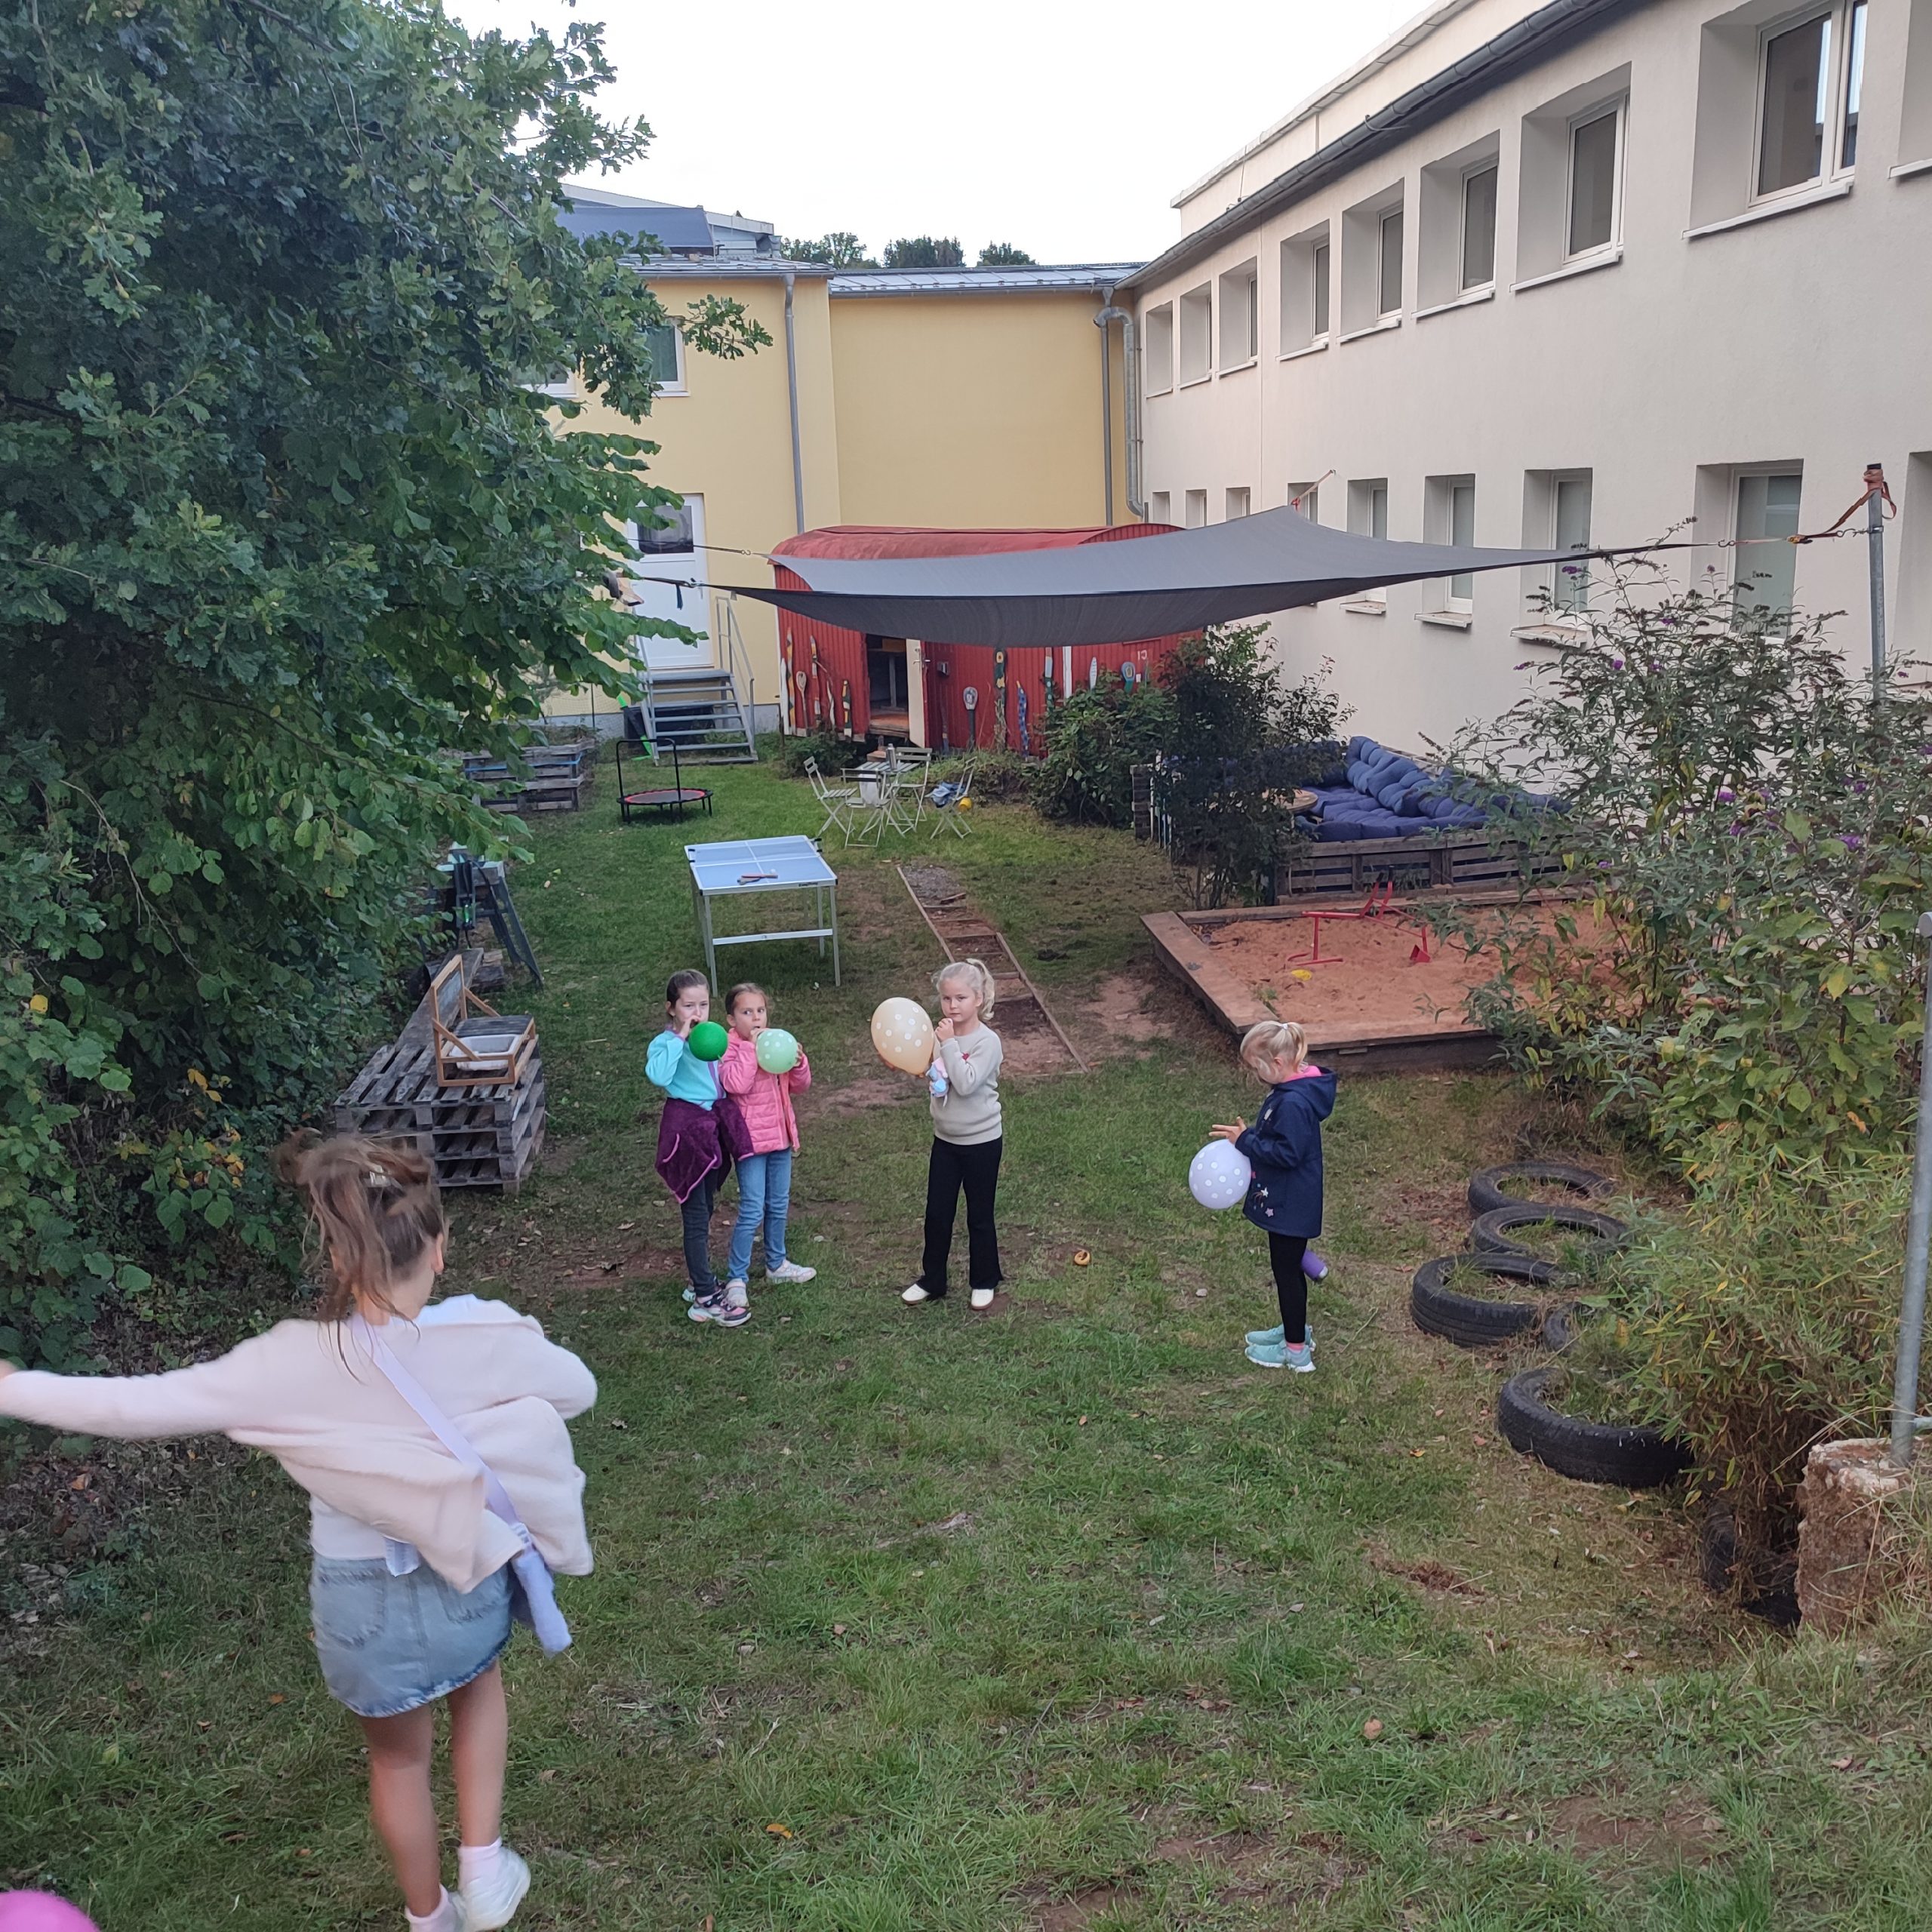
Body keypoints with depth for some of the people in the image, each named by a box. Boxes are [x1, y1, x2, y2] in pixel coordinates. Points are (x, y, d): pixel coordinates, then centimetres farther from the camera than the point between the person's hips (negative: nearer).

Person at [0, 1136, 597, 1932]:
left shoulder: (296, 1365, -25)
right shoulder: (490, 1337, -22)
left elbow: (136, 1404, -18)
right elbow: (577, 1388, -3)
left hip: (364, 1606, 0)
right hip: (473, 1579, 1)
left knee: (397, 1755, 28)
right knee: (479, 1687, 36)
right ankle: (483, 1865, 31)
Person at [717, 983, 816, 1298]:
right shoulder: (730, 1050, -12)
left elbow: (799, 1086, 9)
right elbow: (736, 1084, -30)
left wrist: (799, 1063, -11)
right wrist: (753, 1048, -27)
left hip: (780, 1134, 7)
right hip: (750, 1138, -7)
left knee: (779, 1205, 17)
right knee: (752, 1210, -7)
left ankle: (776, 1264, 33)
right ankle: (736, 1277, 3)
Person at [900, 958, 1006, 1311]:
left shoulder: (987, 1041, -18)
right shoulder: (940, 1035, -1)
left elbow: (966, 1084, -29)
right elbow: (931, 1080, 7)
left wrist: (948, 1044, -27)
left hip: (981, 1141, -5)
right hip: (945, 1139, 5)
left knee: (979, 1215, 9)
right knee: (937, 1213, 12)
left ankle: (984, 1281, 27)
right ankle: (932, 1281, 26)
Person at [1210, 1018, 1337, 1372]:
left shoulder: (1294, 1103, -29)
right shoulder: (1289, 1091, 3)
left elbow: (1287, 1153, -29)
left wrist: (1246, 1141, -21)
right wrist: (1246, 1137, 2)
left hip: (1291, 1206, -10)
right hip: (1284, 1200, 10)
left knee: (1286, 1270, 4)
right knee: (1288, 1267, 23)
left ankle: (1297, 1351, 17)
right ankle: (1295, 1329, 40)